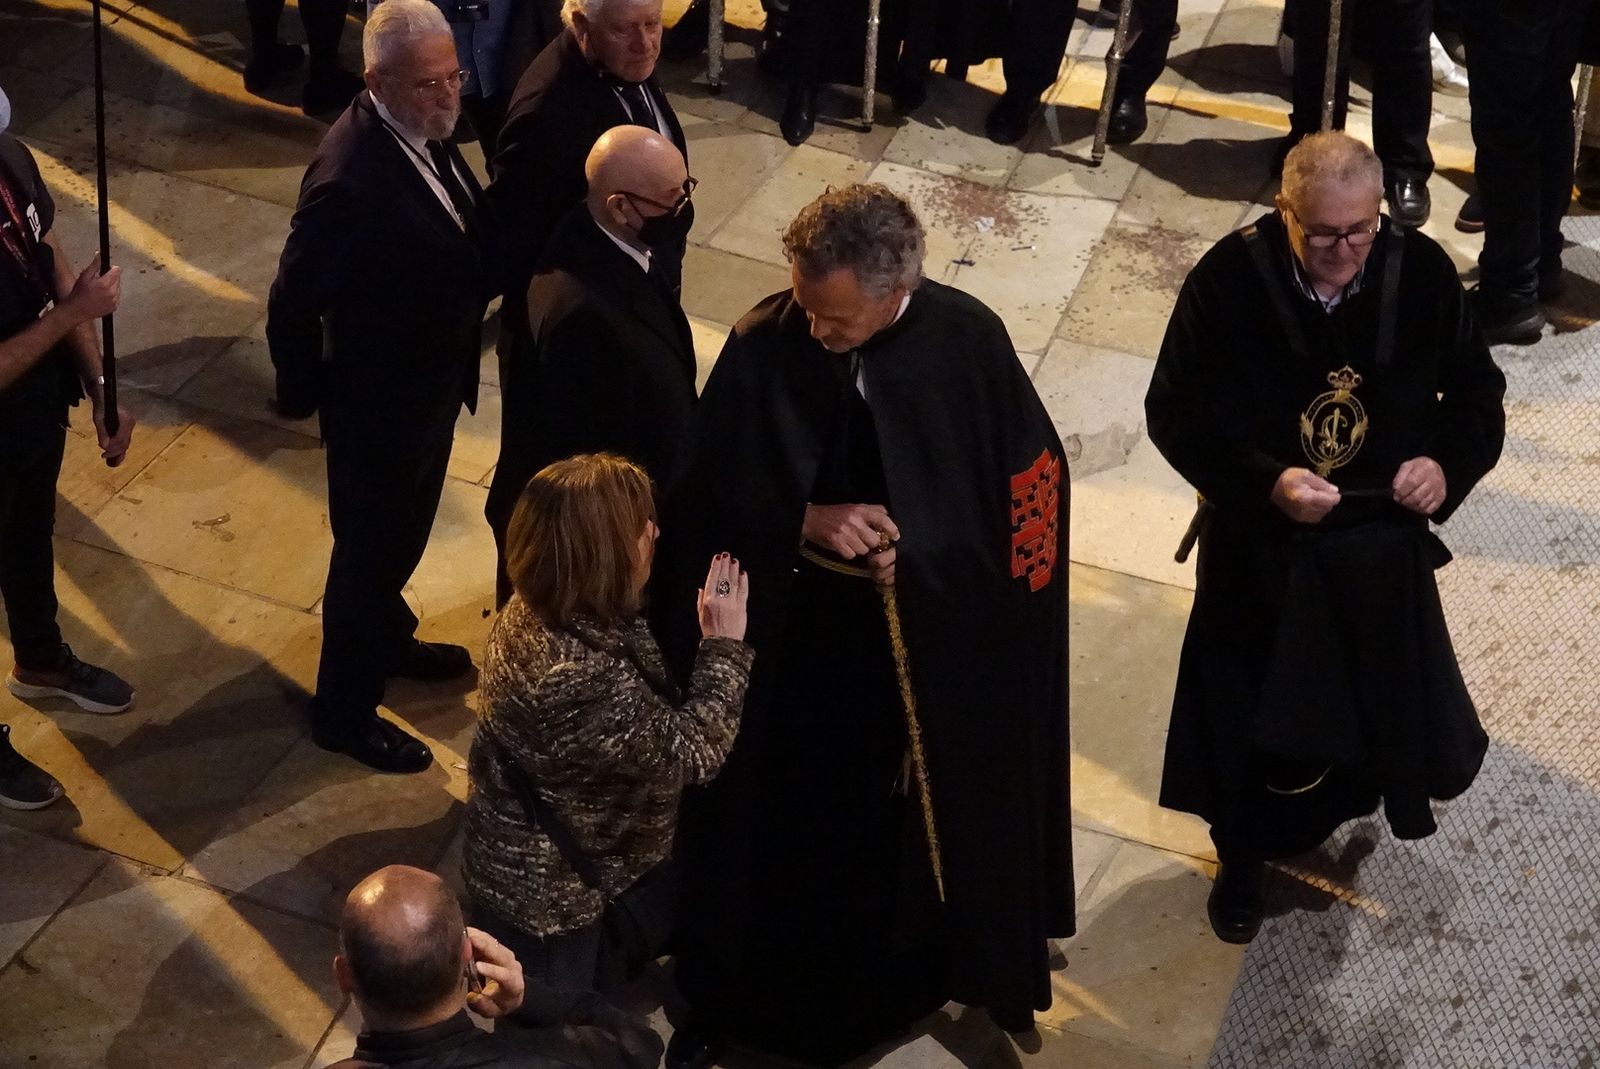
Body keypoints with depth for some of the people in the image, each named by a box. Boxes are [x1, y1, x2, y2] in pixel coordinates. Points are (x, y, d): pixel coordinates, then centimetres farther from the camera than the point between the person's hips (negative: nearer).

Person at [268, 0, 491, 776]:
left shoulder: (424, 131, -7)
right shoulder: (350, 179, -34)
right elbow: (292, 306, -25)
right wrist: (306, 394, -12)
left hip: (432, 385, 8)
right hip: (379, 404, -8)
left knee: (403, 534, 29)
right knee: (368, 551, 12)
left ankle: (387, 639, 54)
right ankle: (344, 711, 32)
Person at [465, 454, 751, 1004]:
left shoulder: (540, 608, -12)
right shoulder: (577, 676, -41)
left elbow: (652, 715, 1)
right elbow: (691, 752, -28)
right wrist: (725, 644, -20)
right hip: (546, 891, -9)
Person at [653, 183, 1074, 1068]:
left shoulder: (969, 346, -18)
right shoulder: (762, 346, -19)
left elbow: (1033, 479, -7)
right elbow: (706, 497, -10)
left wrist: (925, 555, -19)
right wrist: (804, 523, -27)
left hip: (930, 648, 1)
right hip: (786, 640, 0)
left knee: (913, 822, 21)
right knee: (771, 831, 15)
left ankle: (911, 973, 49)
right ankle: (734, 994, 38)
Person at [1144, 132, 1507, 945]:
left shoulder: (1421, 273, -14)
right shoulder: (1229, 280, -21)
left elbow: (1477, 391, -1)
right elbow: (1174, 412, -16)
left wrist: (1447, 464, -22)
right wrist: (1265, 482, -30)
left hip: (1385, 543, 2)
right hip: (1261, 542, -2)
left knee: (1389, 698, 18)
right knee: (1252, 709, 14)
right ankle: (1243, 855, 38)